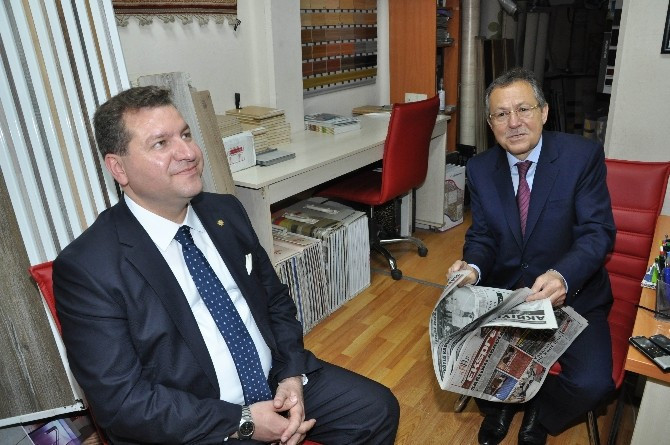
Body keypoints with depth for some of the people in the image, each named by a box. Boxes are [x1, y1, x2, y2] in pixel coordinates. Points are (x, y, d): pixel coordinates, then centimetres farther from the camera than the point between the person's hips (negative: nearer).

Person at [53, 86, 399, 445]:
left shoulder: (226, 212, -1)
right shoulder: (87, 268, -16)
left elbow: (276, 302, 7)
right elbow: (120, 401, -15)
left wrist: (292, 376, -8)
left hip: (278, 384, 5)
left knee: (378, 409, -2)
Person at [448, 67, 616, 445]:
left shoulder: (584, 155, -11)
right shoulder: (480, 169, -1)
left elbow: (599, 230, -15)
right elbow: (482, 236, 2)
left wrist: (563, 275, -36)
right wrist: (472, 267, -22)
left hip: (572, 294, -2)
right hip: (503, 291, 3)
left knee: (592, 383, -21)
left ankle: (540, 414, 17)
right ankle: (499, 402, 19)